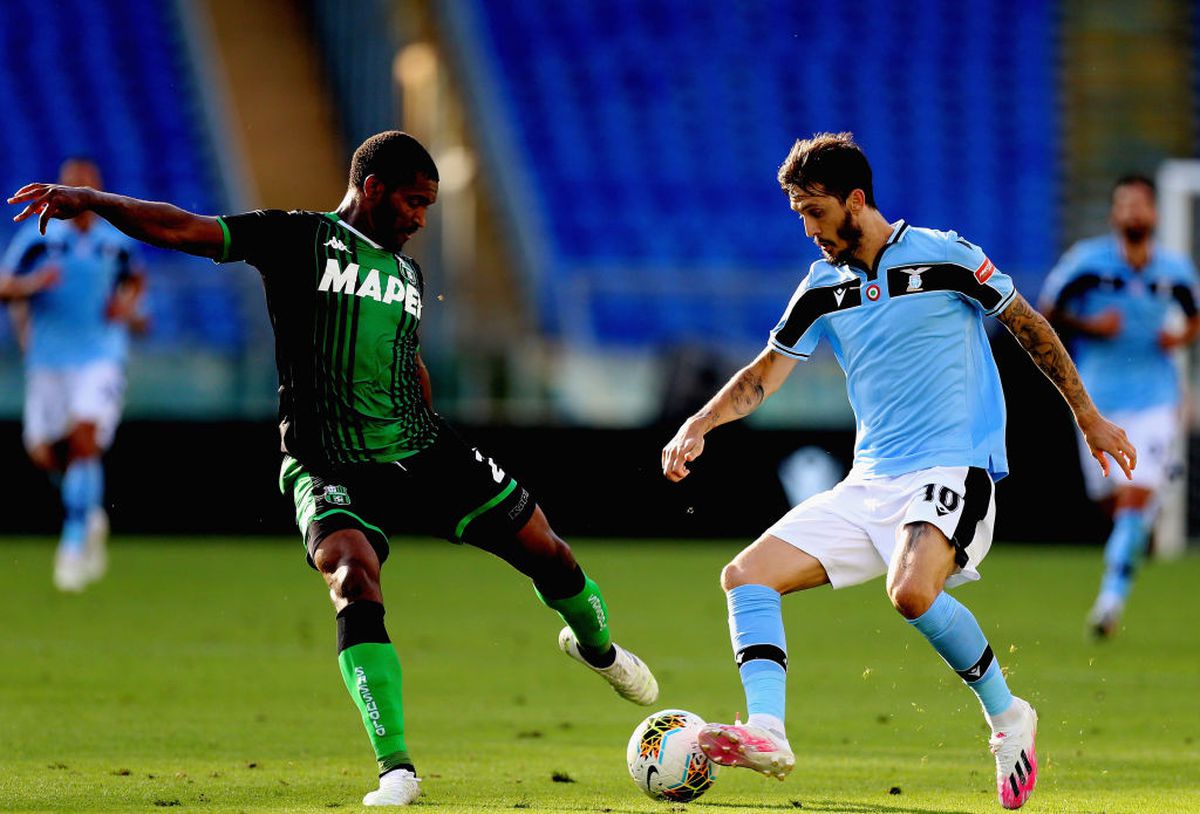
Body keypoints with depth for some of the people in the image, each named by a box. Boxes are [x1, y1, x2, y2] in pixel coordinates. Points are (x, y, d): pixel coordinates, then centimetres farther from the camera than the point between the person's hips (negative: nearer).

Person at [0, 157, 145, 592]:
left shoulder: (118, 242, 5)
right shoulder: (38, 238, -1)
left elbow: (134, 279, 23)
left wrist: (128, 307, 2)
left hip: (101, 356, -1)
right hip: (48, 360, 1)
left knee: (85, 437, -22)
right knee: (46, 454, 2)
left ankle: (74, 543, -17)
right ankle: (91, 515, 33)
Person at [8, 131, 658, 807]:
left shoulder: (409, 274, 15)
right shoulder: (298, 239, -3)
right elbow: (178, 228, -11)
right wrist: (89, 200, -22)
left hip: (423, 453, 6)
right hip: (330, 467, -6)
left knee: (544, 548, 9)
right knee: (355, 585, -30)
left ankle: (595, 645, 44)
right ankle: (397, 771, -30)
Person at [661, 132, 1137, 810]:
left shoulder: (942, 256, -7)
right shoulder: (823, 289, 9)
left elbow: (1029, 326, 3)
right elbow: (766, 374, 15)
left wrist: (1089, 417, 8)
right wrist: (699, 426, -1)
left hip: (953, 471, -7)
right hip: (869, 485, 7)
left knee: (912, 591, -34)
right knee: (748, 575, -7)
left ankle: (1007, 716, -11)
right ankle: (768, 735, -22)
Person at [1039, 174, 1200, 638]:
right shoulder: (1087, 261, -6)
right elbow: (1047, 312, 2)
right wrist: (1089, 326, -15)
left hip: (1155, 402, 0)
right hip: (1099, 402, 0)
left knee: (1137, 497, -14)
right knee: (1112, 499, 5)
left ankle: (1113, 592, -4)